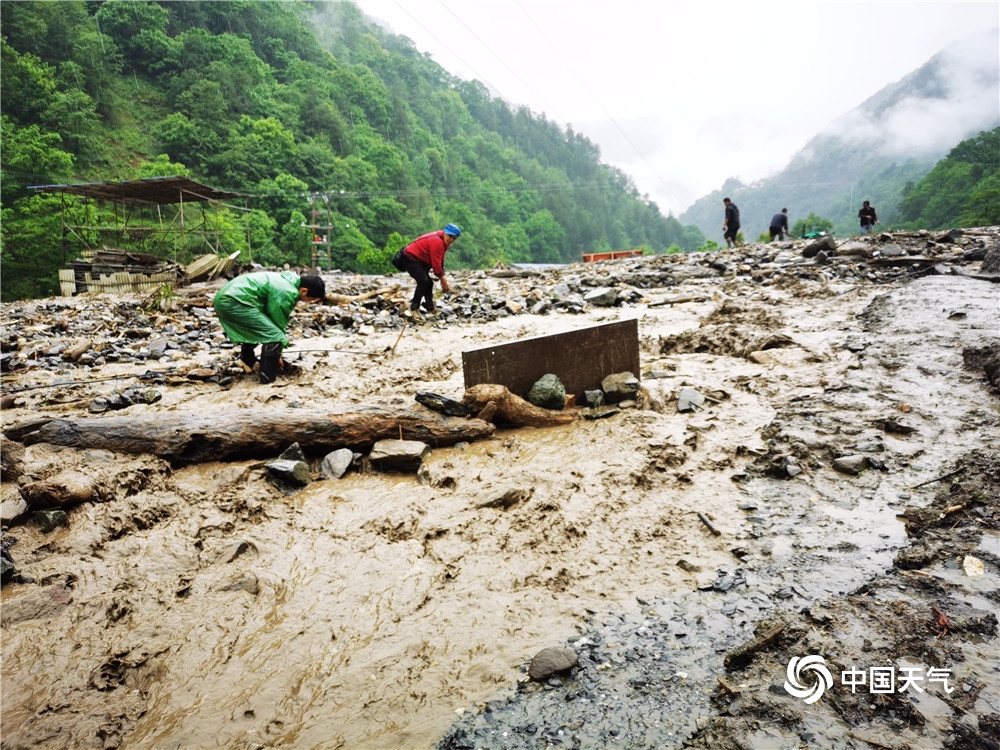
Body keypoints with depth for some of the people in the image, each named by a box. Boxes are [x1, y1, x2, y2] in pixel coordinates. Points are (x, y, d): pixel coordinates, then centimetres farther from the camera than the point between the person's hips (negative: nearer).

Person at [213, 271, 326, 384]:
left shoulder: (287, 280, 16)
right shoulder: (287, 293, -15)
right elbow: (278, 323, -6)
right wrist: (277, 354, 8)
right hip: (234, 302, -11)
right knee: (273, 335, -11)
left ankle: (246, 360, 44)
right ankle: (268, 378, -4)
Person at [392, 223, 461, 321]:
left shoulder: (443, 242, 8)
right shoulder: (437, 241, -24)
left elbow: (439, 261, 11)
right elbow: (436, 264, -23)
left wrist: (443, 279, 4)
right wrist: (443, 281, -13)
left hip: (418, 260, 11)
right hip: (410, 258, -11)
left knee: (429, 282, 11)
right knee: (423, 281, -22)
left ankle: (430, 308, 20)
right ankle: (414, 308, -15)